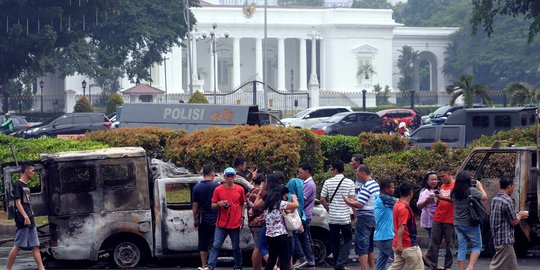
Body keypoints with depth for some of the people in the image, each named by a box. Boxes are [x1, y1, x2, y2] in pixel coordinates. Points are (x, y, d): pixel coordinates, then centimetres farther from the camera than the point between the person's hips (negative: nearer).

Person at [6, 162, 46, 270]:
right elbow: (18, 202, -16)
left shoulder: (26, 186, 17)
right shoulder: (18, 185, -8)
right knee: (18, 245, -6)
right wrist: (25, 217, -23)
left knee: (35, 246, 3)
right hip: (22, 221, -9)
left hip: (30, 221, 9)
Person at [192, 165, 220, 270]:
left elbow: (195, 205, 3)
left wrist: (195, 218, 12)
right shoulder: (216, 186, -9)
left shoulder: (197, 187, 0)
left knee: (202, 244, 9)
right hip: (214, 219, -3)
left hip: (202, 220, 3)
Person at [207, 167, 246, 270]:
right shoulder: (218, 189, 0)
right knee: (216, 246, -5)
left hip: (235, 224, 1)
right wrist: (219, 204, -16)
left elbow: (242, 204, 16)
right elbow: (213, 206, 5)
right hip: (221, 224, -1)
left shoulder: (240, 189, 4)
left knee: (236, 247, 8)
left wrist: (242, 217, 7)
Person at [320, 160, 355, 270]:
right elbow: (352, 200, -9)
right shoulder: (349, 182, -5)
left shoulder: (328, 182, -2)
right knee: (347, 240, 7)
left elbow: (322, 200, 0)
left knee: (335, 242, 12)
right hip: (345, 218, -2)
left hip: (332, 217, 2)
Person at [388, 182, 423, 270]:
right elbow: (401, 227, -24)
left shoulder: (398, 205, 11)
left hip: (400, 245, 9)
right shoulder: (404, 208, -18)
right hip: (408, 246, -9)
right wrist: (399, 244, -27)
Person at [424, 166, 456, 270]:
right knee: (434, 242, 0)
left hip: (450, 220, -6)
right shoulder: (442, 186, 17)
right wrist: (437, 199, 4)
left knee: (449, 245, 1)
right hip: (438, 219, 6)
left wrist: (442, 197, -21)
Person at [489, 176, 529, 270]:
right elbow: (514, 222, -14)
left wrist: (517, 216, 18)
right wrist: (520, 215, 5)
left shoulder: (494, 200, 10)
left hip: (496, 237, 9)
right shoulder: (507, 201, -18)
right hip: (505, 240, -9)